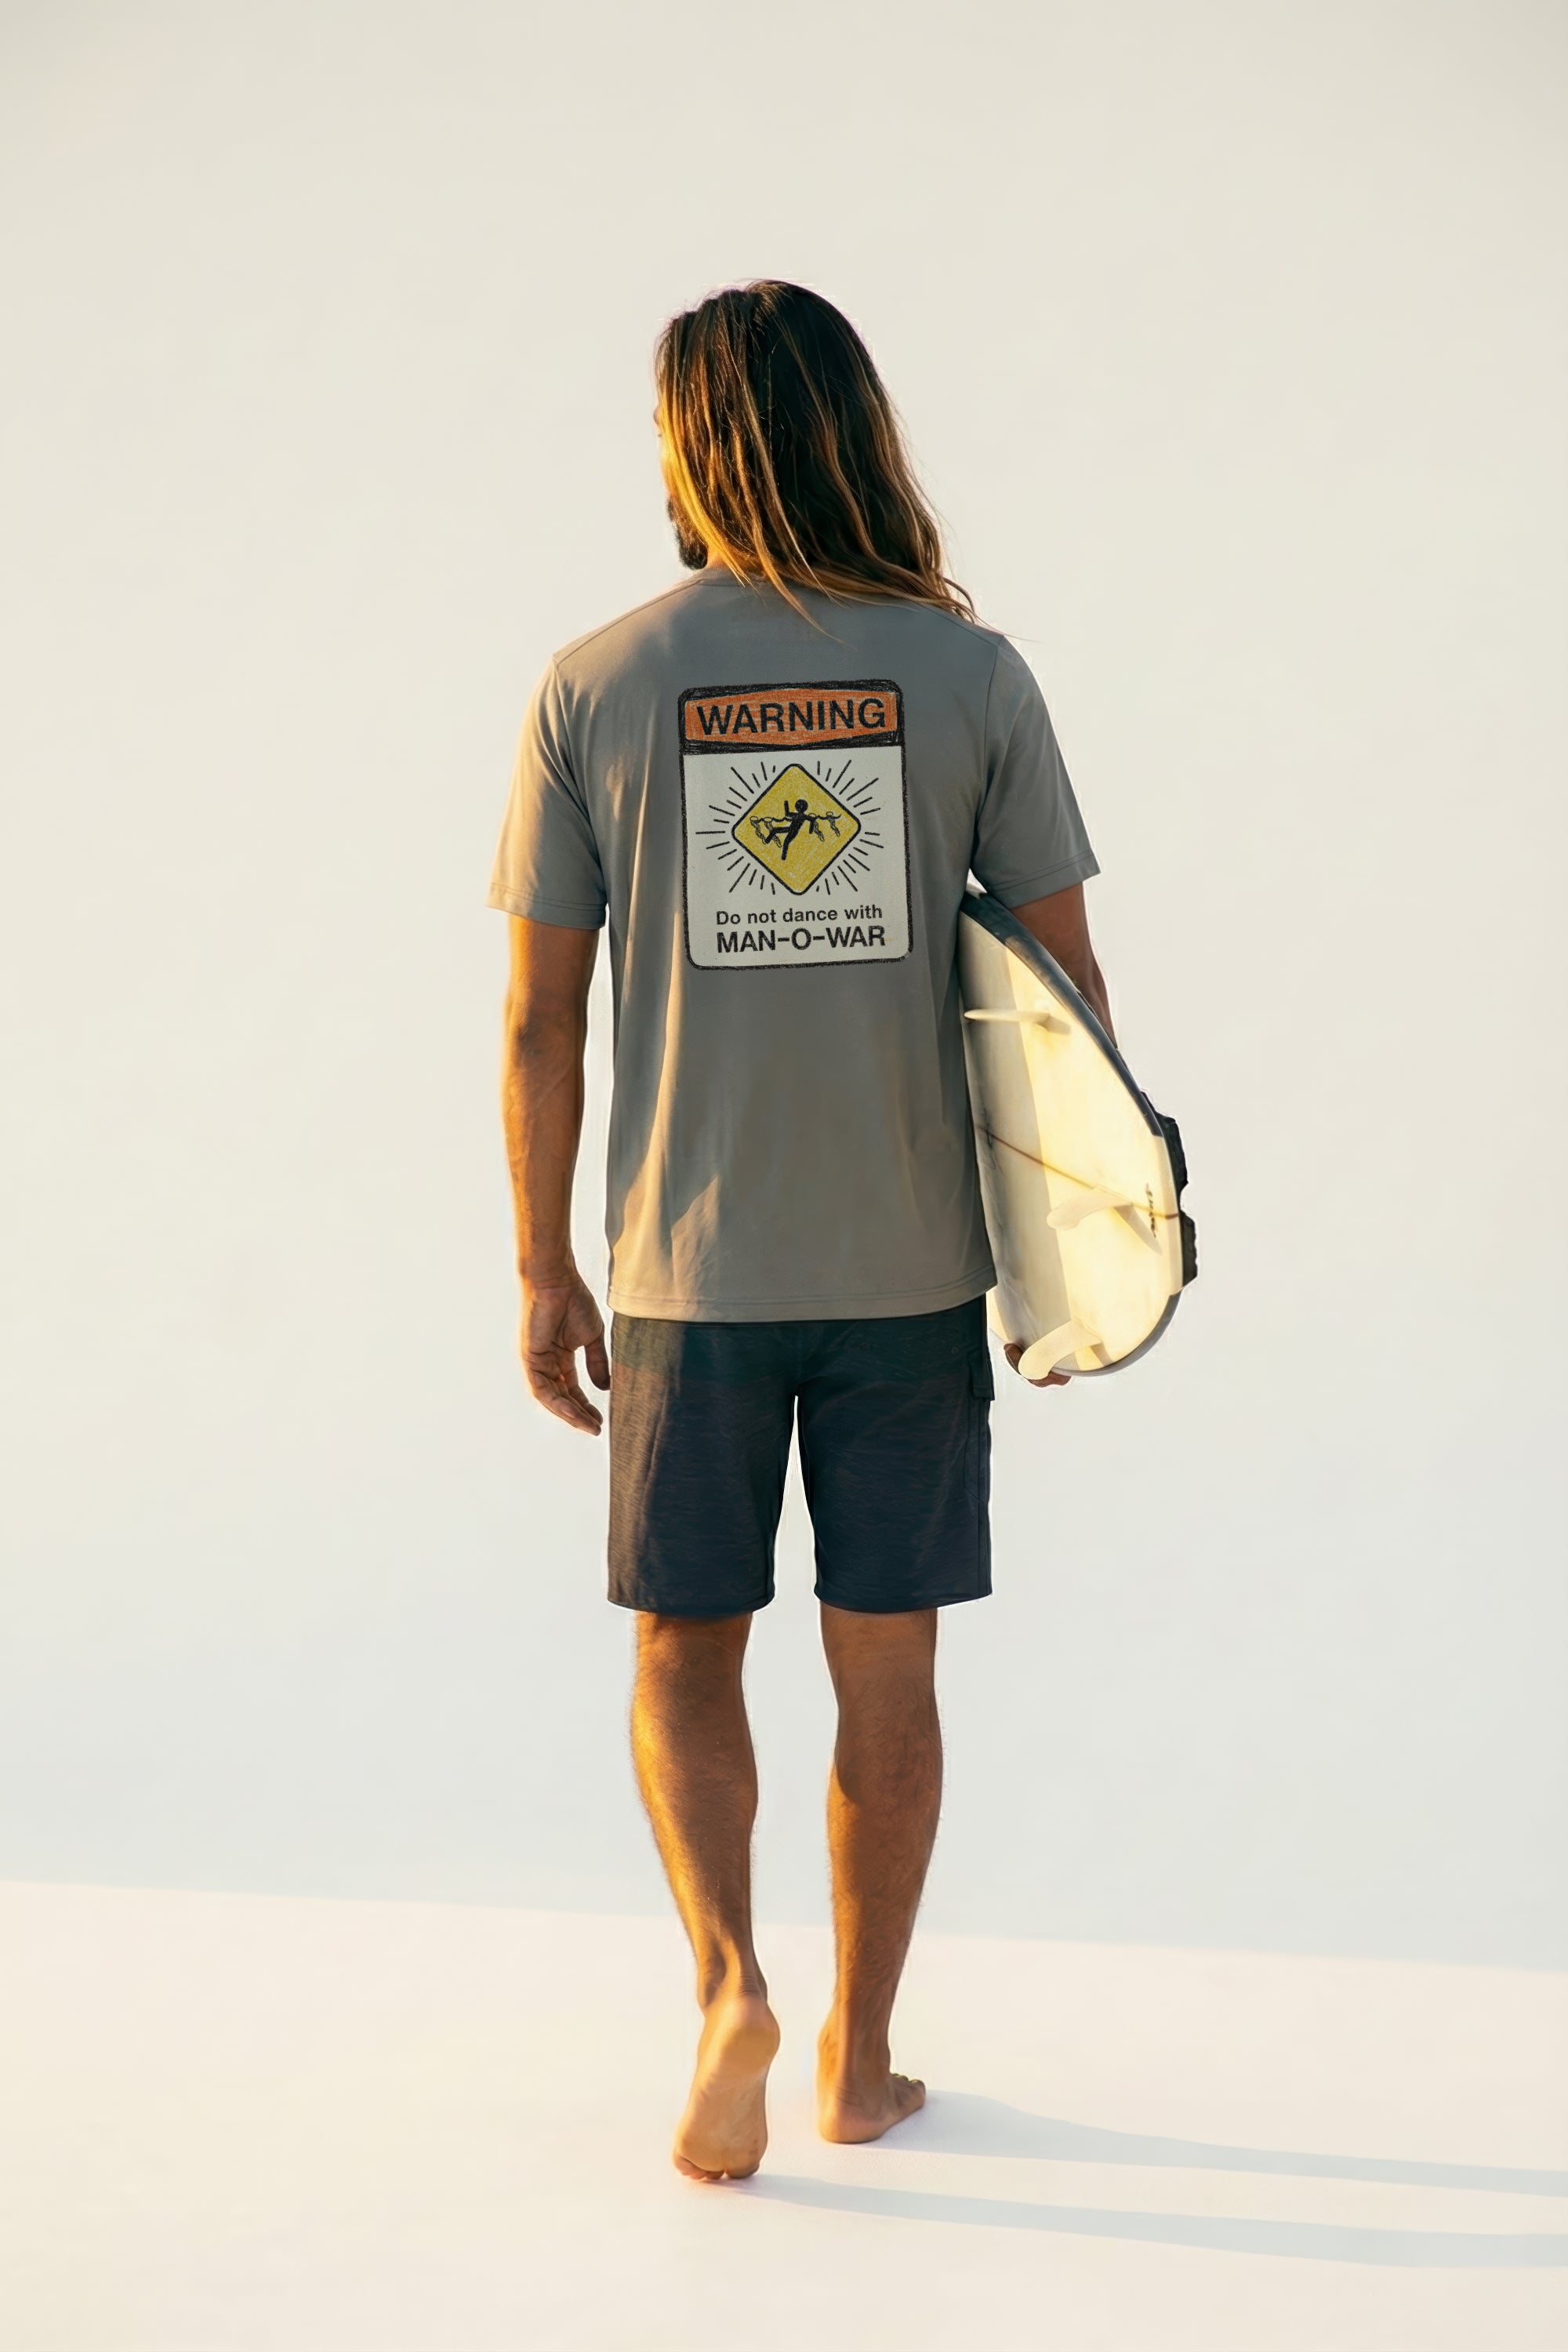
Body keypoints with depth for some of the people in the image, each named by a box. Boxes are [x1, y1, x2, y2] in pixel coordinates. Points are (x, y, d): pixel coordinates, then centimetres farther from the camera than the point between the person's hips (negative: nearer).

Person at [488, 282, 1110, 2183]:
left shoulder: (595, 687, -5)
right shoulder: (969, 673, -3)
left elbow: (539, 1019, -3)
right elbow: (1063, 986, -1)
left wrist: (543, 1273, 7)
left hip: (690, 1270, 0)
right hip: (911, 1263, 1)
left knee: (685, 1652, 16)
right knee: (886, 1671, 11)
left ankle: (727, 1983, -2)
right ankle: (860, 2055, 22)